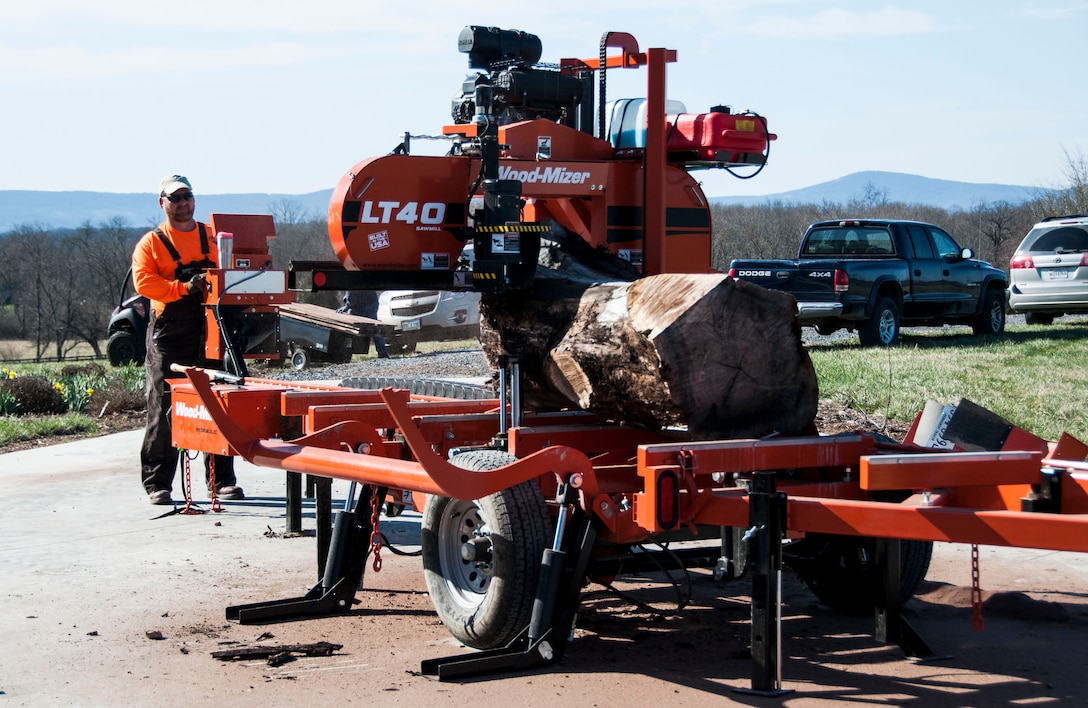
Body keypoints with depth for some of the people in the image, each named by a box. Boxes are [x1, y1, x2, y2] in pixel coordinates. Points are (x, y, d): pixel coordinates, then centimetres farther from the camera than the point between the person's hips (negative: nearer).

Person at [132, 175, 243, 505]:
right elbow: (143, 281, -10)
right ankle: (157, 483, 5)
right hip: (169, 337, -3)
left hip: (210, 332, 3)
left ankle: (222, 480, 12)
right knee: (164, 410, -1)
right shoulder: (151, 243, 4)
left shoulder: (214, 238, 15)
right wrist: (185, 287, -22)